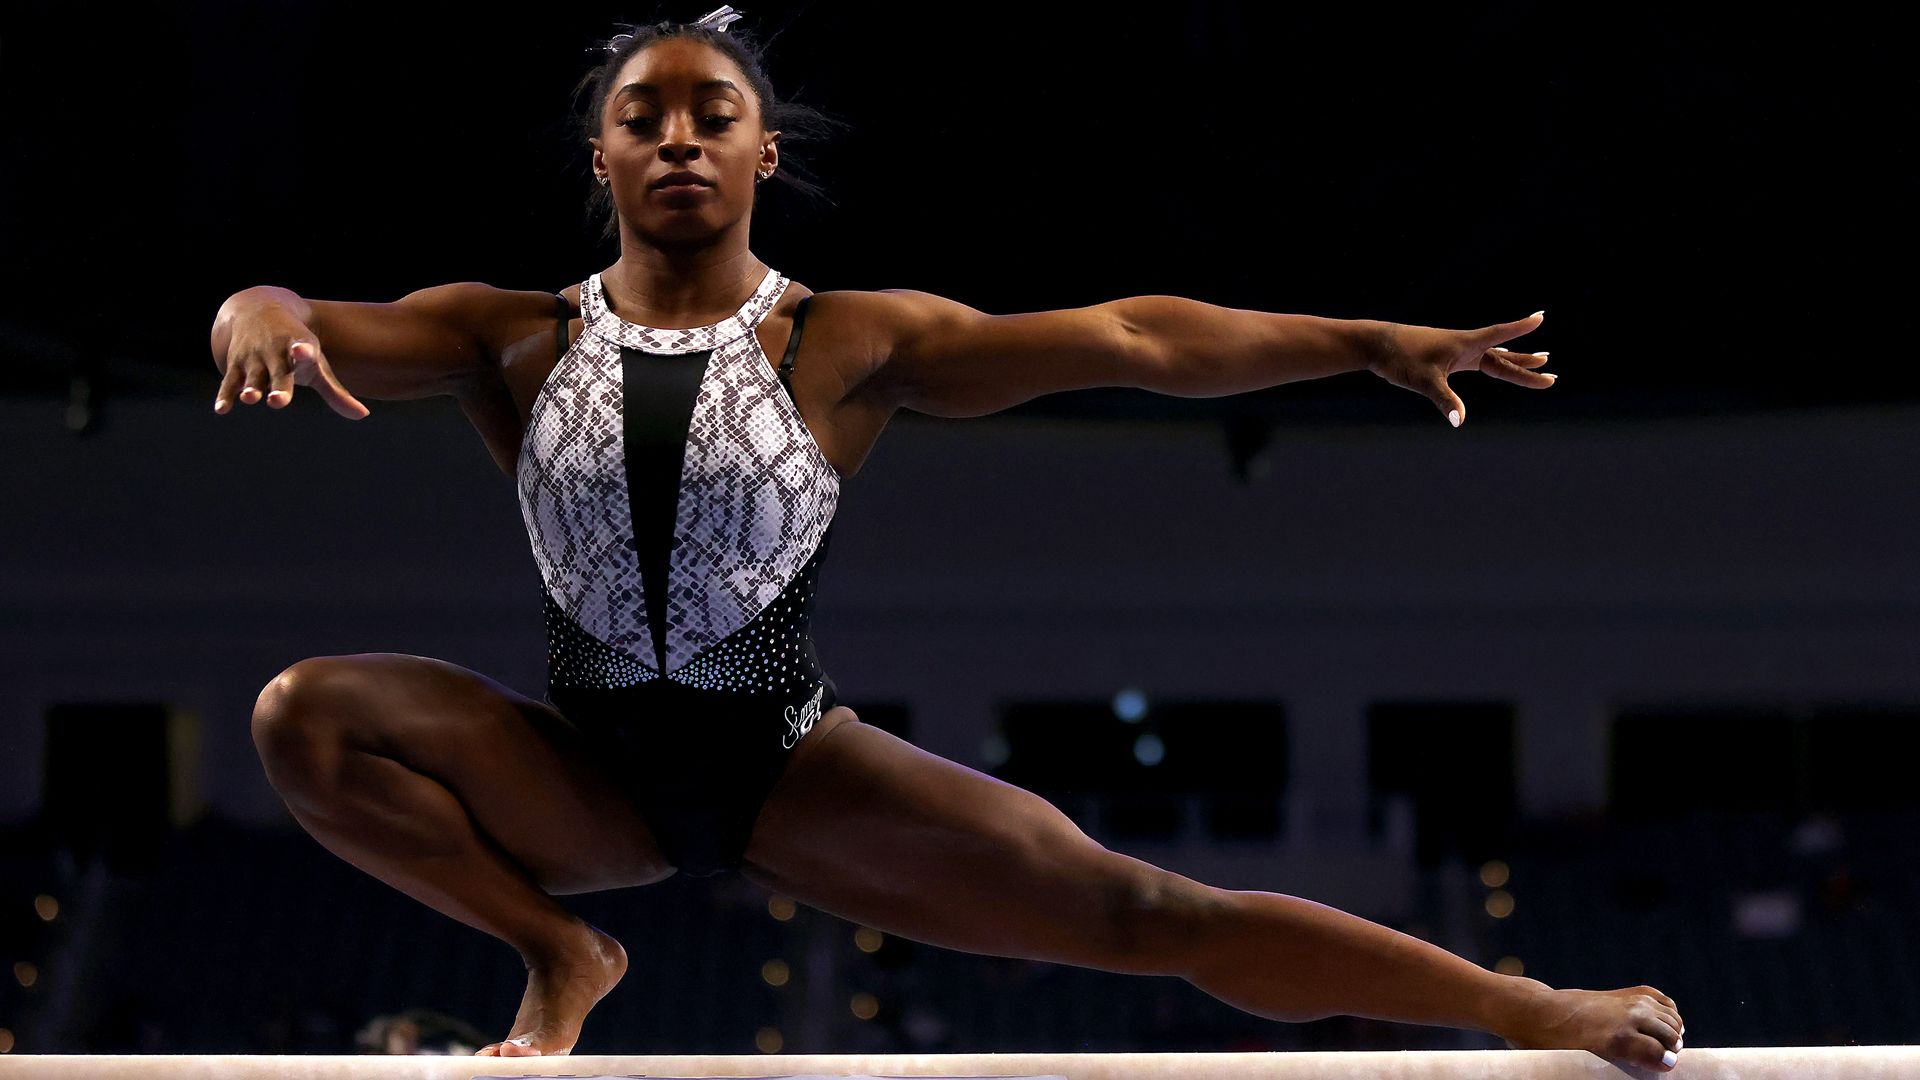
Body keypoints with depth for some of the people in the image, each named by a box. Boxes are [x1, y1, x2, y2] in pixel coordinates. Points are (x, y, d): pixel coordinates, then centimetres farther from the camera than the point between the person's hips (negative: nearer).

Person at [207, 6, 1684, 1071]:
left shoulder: (850, 343, -2)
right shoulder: (515, 339, 1)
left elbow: (1130, 339, -9)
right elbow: (306, 326, -10)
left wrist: (1362, 344, -18)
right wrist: (260, 318, -36)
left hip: (788, 767, -1)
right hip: (589, 771, 2)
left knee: (1130, 910, -11)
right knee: (307, 714, -21)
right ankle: (559, 954, -3)